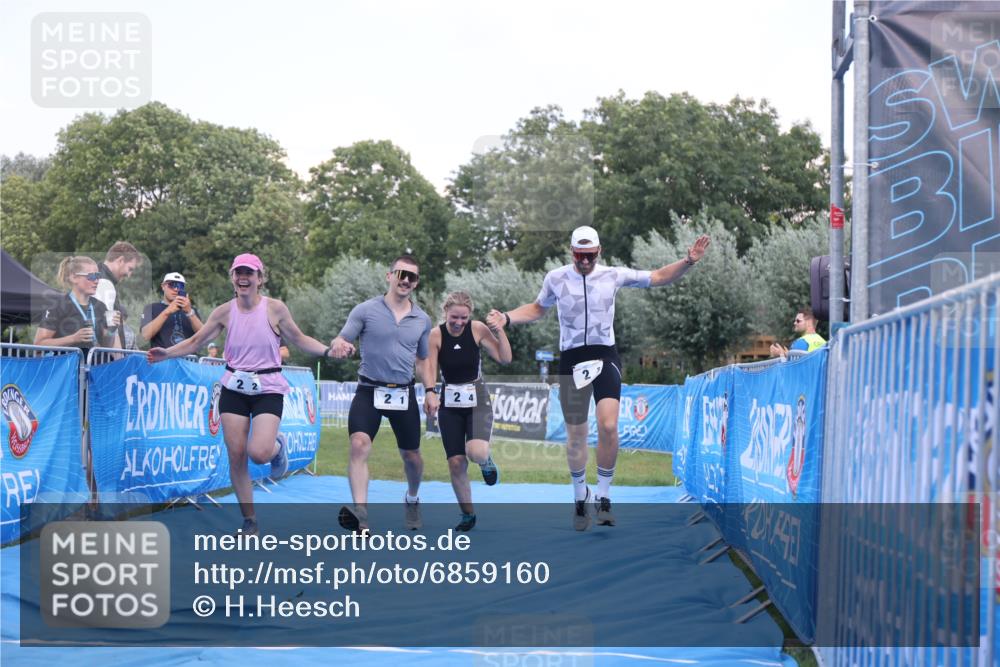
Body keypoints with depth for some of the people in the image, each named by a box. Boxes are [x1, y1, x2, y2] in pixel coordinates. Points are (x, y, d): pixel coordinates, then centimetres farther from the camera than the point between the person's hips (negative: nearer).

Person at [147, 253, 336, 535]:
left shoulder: (275, 309, -6)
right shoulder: (225, 312, 0)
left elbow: (299, 340, 5)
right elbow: (195, 342, 7)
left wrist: (328, 351, -9)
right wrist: (166, 353, -8)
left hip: (267, 388, -3)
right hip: (234, 388, 3)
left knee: (259, 453, -20)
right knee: (236, 455, -2)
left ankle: (277, 447, 20)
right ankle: (249, 520, 13)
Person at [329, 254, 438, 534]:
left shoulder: (422, 320, 8)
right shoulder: (365, 310, -3)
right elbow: (341, 342, -5)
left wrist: (430, 390, 10)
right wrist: (338, 345, -29)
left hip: (404, 394, 3)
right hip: (369, 391, -3)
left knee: (411, 456, 11)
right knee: (359, 445, -24)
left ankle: (412, 500, 42)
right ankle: (360, 512, -34)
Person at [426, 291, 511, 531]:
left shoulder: (478, 329, -8)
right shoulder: (436, 335, -8)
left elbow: (505, 359, -7)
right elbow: (431, 373, -7)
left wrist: (499, 329, -17)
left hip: (477, 400, -1)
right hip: (450, 403, 1)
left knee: (477, 452, -26)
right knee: (456, 463, 0)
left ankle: (486, 461, 12)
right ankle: (468, 514, 19)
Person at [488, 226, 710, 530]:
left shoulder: (613, 275, 1)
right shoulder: (555, 278, 4)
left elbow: (659, 277, 10)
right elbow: (537, 309, 21)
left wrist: (688, 262, -4)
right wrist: (506, 318, 7)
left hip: (605, 357, -1)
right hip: (571, 360, 1)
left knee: (608, 426, -19)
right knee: (575, 436, 4)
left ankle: (603, 497, -3)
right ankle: (580, 497, 26)